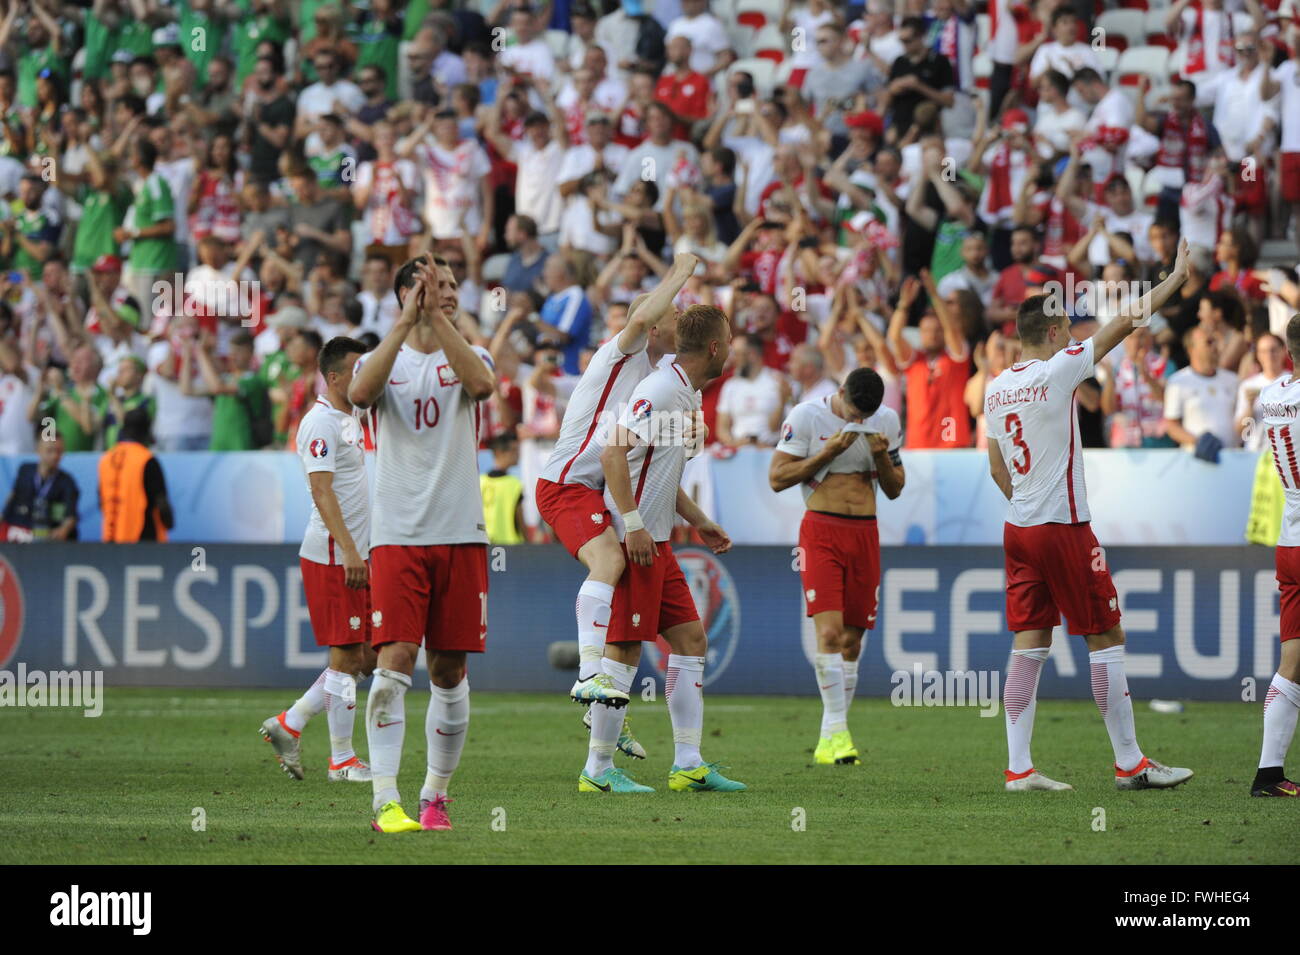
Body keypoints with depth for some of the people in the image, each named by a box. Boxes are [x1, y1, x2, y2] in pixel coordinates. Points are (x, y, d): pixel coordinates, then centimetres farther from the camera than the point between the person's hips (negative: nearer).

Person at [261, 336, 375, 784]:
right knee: (346, 656, -5)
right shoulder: (321, 423, -13)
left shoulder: (349, 419, 17)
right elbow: (322, 492, -21)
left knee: (367, 657, 10)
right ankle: (341, 760, 2)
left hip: (354, 556, 10)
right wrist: (349, 551, -27)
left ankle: (289, 725, 17)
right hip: (331, 557, -10)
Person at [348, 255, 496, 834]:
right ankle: (386, 802, -16)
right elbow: (360, 393, -16)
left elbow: (481, 384, -14)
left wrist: (437, 319, -18)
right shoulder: (381, 359, 8)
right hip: (397, 535, -2)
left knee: (450, 671, 6)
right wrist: (407, 321, -20)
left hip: (461, 535, 2)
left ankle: (435, 796, 19)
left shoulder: (467, 355, 10)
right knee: (395, 662, -13)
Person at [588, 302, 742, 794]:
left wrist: (699, 521, 25)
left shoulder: (687, 396, 16)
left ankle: (688, 764, 11)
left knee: (691, 639, 9)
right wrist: (633, 525, -27)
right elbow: (613, 454, -25)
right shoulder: (661, 390, -15)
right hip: (633, 539, -10)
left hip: (656, 543, 10)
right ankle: (598, 769, -1)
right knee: (625, 650, -7)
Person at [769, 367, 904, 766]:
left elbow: (895, 489, 15)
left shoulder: (887, 421, 8)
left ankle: (829, 741, 11)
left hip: (865, 533, 4)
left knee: (852, 640, 4)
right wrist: (828, 453, -14)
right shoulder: (806, 416, -5)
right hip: (821, 530, -4)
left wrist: (882, 458, -5)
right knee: (829, 631, -18)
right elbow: (777, 478, -6)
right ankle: (836, 728, -16)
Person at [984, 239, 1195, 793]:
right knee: (1106, 638, 1)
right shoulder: (1056, 372, -12)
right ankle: (1129, 763, 5)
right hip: (1063, 529, -7)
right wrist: (1176, 277, 3)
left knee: (1029, 643, 7)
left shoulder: (995, 389, 8)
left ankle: (1018, 767, 3)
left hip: (1018, 528, 7)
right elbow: (1124, 323, -6)